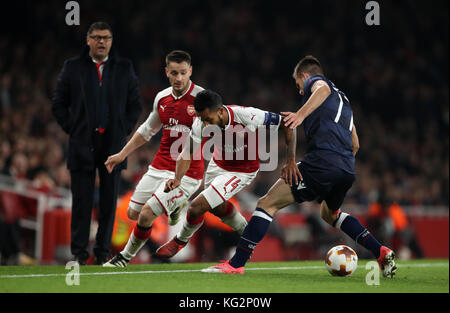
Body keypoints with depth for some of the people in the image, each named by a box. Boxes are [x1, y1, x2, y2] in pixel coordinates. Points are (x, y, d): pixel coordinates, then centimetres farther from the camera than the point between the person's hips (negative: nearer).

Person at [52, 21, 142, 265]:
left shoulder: (125, 68, 8)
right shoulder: (72, 67, 5)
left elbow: (135, 105, 13)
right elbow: (59, 104, 8)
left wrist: (124, 131, 2)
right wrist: (72, 130, 0)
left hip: (113, 145, 1)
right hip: (82, 145, -1)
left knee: (109, 202, 3)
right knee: (82, 201, -2)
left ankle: (103, 252, 12)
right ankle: (79, 252, 4)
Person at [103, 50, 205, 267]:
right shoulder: (161, 98, 6)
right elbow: (147, 129, 22)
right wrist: (122, 154, 21)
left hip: (186, 173, -6)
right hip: (159, 166, 6)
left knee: (147, 214, -14)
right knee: (133, 213, 8)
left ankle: (126, 256, 10)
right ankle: (174, 206, 33)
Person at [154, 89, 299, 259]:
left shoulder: (248, 116, -37)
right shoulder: (201, 124, -25)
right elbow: (188, 153, -15)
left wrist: (290, 160, -28)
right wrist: (177, 178, -33)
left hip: (242, 171, -5)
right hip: (218, 164, 5)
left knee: (196, 207, -11)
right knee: (219, 208, 27)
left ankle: (180, 240, 20)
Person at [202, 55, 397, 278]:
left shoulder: (313, 81, 11)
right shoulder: (342, 98, 34)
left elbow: (323, 89, -17)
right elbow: (355, 144, 36)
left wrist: (302, 114, -29)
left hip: (322, 159, -8)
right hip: (347, 170, 8)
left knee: (268, 203, -5)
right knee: (329, 213, 33)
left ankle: (236, 263, -13)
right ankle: (382, 253, 21)